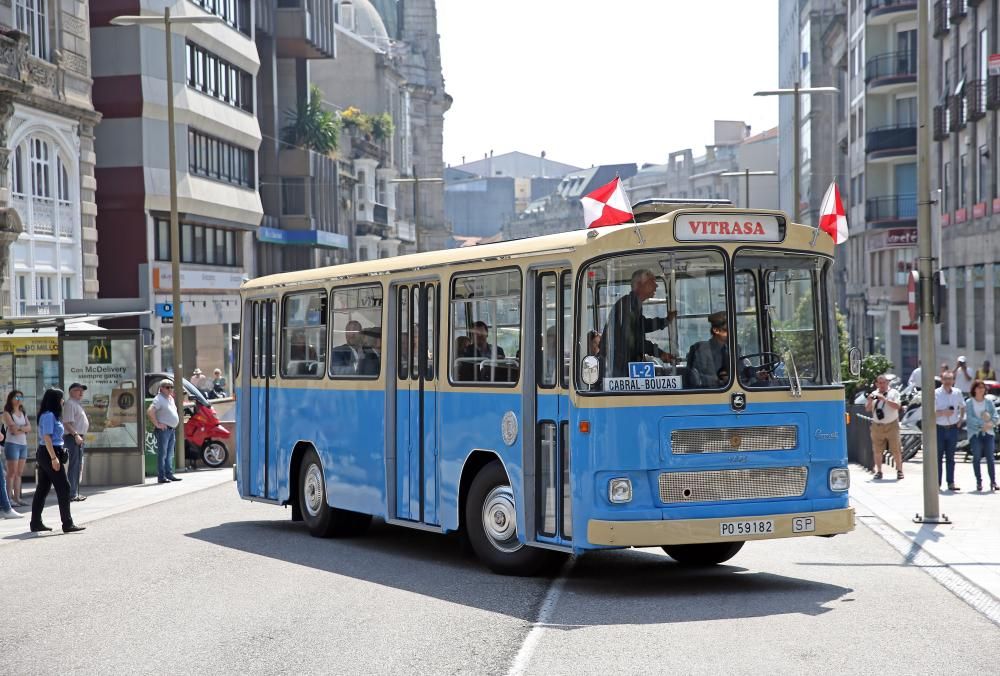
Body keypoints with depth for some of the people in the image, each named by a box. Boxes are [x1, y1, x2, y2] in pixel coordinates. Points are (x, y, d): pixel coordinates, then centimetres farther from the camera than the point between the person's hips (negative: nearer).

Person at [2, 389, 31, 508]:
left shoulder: (23, 413, 17)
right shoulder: (7, 413, -2)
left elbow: (29, 427, 4)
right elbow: (13, 429, -13)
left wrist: (19, 428, -11)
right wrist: (24, 429, -1)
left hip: (23, 444, 6)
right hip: (12, 444, -6)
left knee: (19, 473, 5)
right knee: (12, 472, -8)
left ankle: (17, 497, 7)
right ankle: (9, 498, -7)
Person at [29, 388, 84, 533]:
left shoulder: (51, 415, 17)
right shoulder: (49, 415, -14)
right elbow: (47, 437, -20)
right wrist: (54, 458, -23)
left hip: (44, 455, 10)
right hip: (50, 454, -10)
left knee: (42, 489, 11)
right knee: (63, 488, -8)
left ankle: (36, 523, 13)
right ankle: (67, 524, -7)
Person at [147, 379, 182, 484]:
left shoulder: (171, 398, 16)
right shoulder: (159, 399, -13)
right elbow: (150, 411, -26)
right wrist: (157, 424, -21)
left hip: (171, 429, 9)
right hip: (163, 429, -9)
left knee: (170, 454, 13)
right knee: (162, 454, -9)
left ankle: (169, 474, 19)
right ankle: (161, 477, -8)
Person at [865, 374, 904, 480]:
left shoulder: (893, 393, 1)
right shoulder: (874, 394, 11)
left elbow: (897, 406, -13)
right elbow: (867, 409, 10)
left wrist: (885, 399, -21)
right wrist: (870, 401, -9)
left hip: (891, 425, -3)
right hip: (877, 426, 3)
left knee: (896, 450, -1)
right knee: (877, 451, 4)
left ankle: (899, 470, 8)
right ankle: (878, 471, 13)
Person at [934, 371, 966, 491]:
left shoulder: (957, 393, 3)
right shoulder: (936, 394, -9)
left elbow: (963, 407, 20)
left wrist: (960, 419, 9)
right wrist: (943, 412, -24)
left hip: (953, 428, 3)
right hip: (939, 428, -3)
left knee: (951, 457, 9)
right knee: (938, 457, 2)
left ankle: (951, 483, 14)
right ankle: (937, 483, 7)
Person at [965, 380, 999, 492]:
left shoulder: (989, 402, 9)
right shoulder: (969, 403, 1)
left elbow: (996, 417, 3)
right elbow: (970, 418, -9)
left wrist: (990, 423, -18)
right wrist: (982, 424, -20)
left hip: (988, 432, 2)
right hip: (975, 433, -2)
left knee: (990, 457, -4)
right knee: (976, 457, -3)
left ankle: (993, 481, -2)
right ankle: (979, 482, 3)